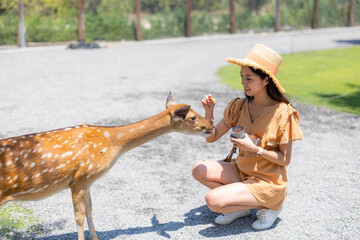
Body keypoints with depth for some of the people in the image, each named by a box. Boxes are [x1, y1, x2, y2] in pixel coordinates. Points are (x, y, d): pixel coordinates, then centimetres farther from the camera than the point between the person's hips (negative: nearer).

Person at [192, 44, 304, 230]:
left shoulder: (282, 113, -17)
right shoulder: (239, 106, -1)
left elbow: (285, 160, -13)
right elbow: (211, 137, -1)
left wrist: (253, 148, -26)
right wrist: (209, 113, -17)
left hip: (268, 181, -6)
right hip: (242, 171, 7)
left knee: (213, 200, -22)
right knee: (199, 170, -13)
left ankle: (268, 206, -1)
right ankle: (242, 206, 1)